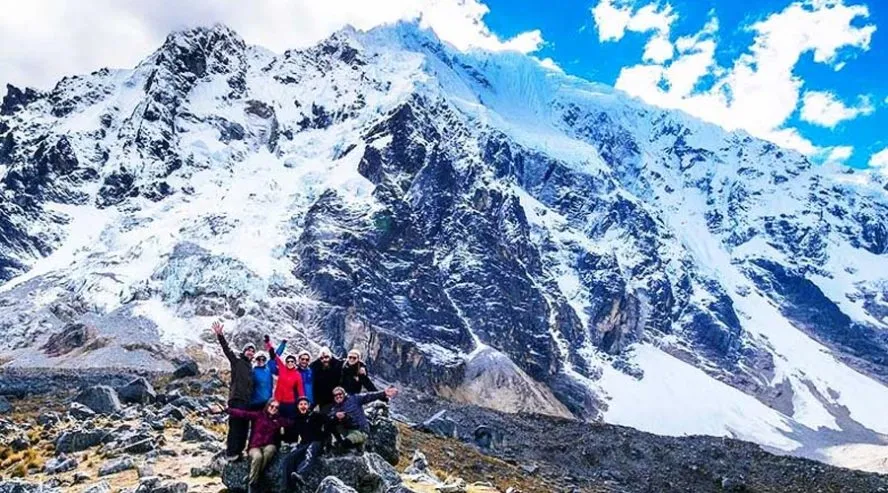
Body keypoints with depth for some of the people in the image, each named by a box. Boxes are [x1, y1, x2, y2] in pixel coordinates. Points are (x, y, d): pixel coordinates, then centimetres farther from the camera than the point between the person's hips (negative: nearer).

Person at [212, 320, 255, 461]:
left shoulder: (250, 366, 21)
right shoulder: (236, 360, 3)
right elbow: (227, 349, -11)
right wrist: (219, 335, -23)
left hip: (247, 400, 7)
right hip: (237, 398, -7)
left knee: (244, 426, 7)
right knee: (235, 425, -12)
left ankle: (238, 451, 12)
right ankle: (231, 453, -10)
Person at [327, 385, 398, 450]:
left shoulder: (354, 399, -5)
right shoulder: (334, 408, 4)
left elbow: (368, 396, -18)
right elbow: (328, 417, -15)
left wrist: (383, 394, -32)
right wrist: (336, 416, -38)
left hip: (361, 432, -5)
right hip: (347, 431, 5)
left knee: (346, 443, -27)